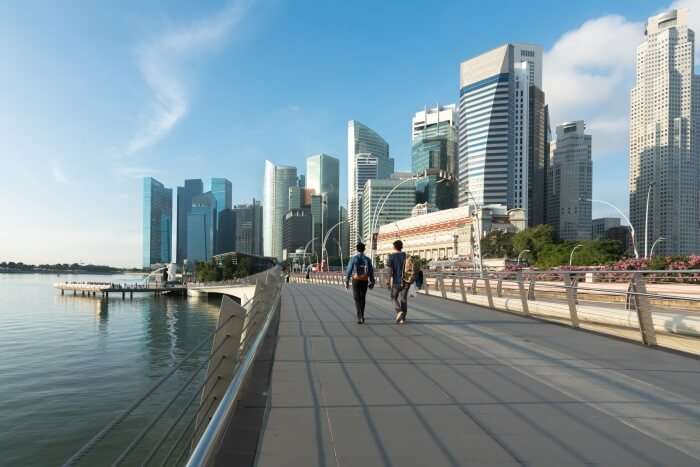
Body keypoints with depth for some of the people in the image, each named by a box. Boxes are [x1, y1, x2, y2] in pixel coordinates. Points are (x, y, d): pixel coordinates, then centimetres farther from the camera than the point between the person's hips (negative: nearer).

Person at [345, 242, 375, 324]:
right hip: (365, 282, 3)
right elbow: (371, 272, -1)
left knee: (357, 300, 1)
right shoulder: (367, 259, -2)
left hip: (356, 281, -2)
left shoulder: (353, 259, -8)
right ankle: (361, 316, 31)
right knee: (362, 298, 20)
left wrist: (347, 282, 1)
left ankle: (360, 318, -15)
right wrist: (372, 283, 8)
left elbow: (349, 271, -8)